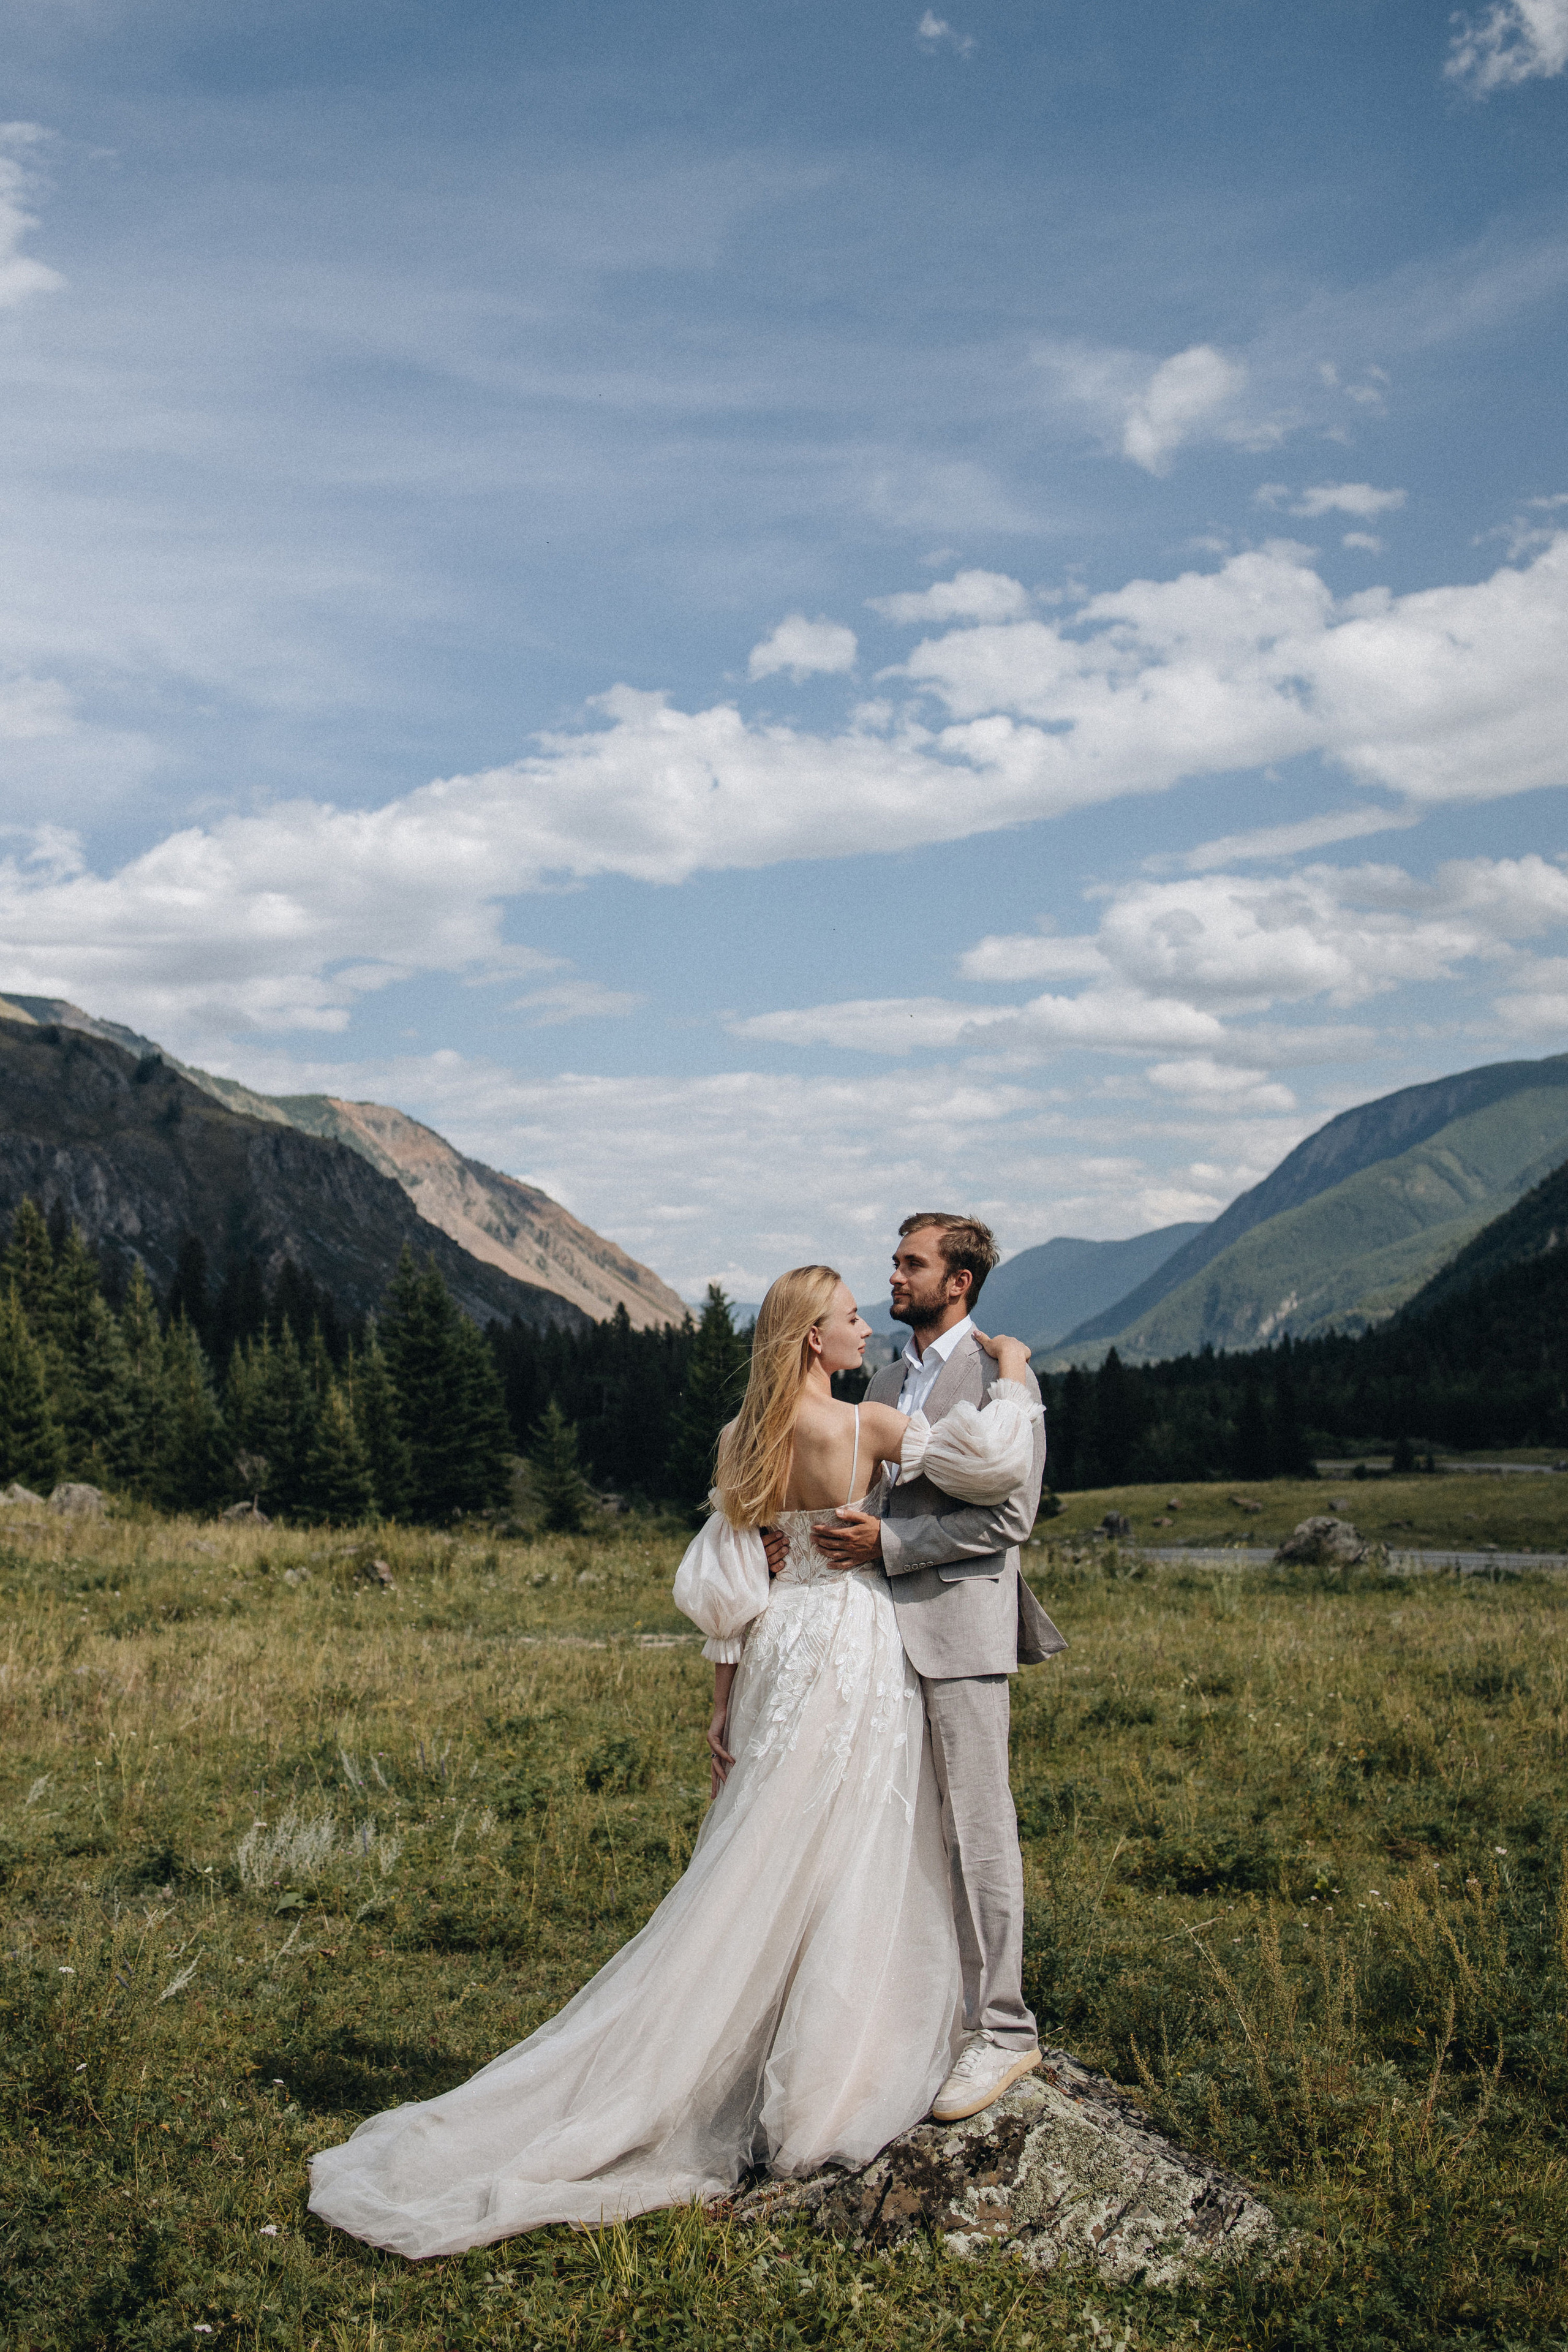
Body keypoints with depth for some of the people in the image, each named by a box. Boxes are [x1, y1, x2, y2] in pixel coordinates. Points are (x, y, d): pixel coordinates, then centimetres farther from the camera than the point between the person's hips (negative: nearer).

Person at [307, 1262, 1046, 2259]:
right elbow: (996, 1461, -17)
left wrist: (725, 1698, 11)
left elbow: (729, 1587, 5)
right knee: (842, 1871, 3)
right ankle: (815, 2099, 12)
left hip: (781, 1652, 6)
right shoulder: (867, 1427, -15)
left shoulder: (748, 1437, 3)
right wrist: (1011, 1375, 0)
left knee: (766, 1865, 15)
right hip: (859, 1652, -6)